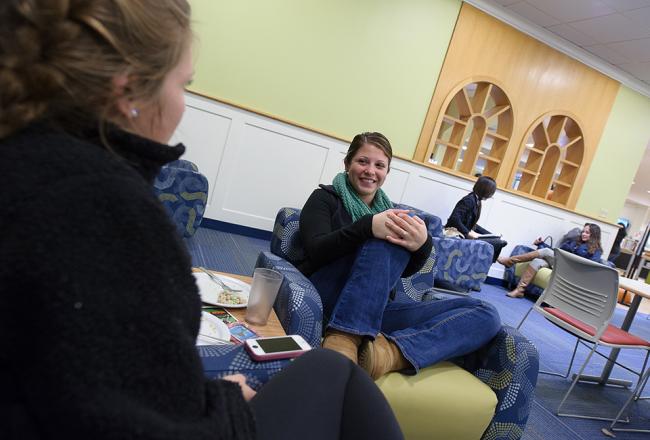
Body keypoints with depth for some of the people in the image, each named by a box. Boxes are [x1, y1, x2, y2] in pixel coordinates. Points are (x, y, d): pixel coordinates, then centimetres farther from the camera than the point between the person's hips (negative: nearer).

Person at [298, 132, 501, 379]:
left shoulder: (387, 209, 19)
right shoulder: (325, 198, 8)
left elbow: (406, 271, 7)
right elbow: (316, 250, -11)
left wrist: (422, 245, -17)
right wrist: (367, 227, -28)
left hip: (378, 311, 5)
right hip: (329, 301, -4)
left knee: (485, 314, -12)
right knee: (386, 240, -26)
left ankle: (391, 352, -37)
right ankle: (343, 340, -39)